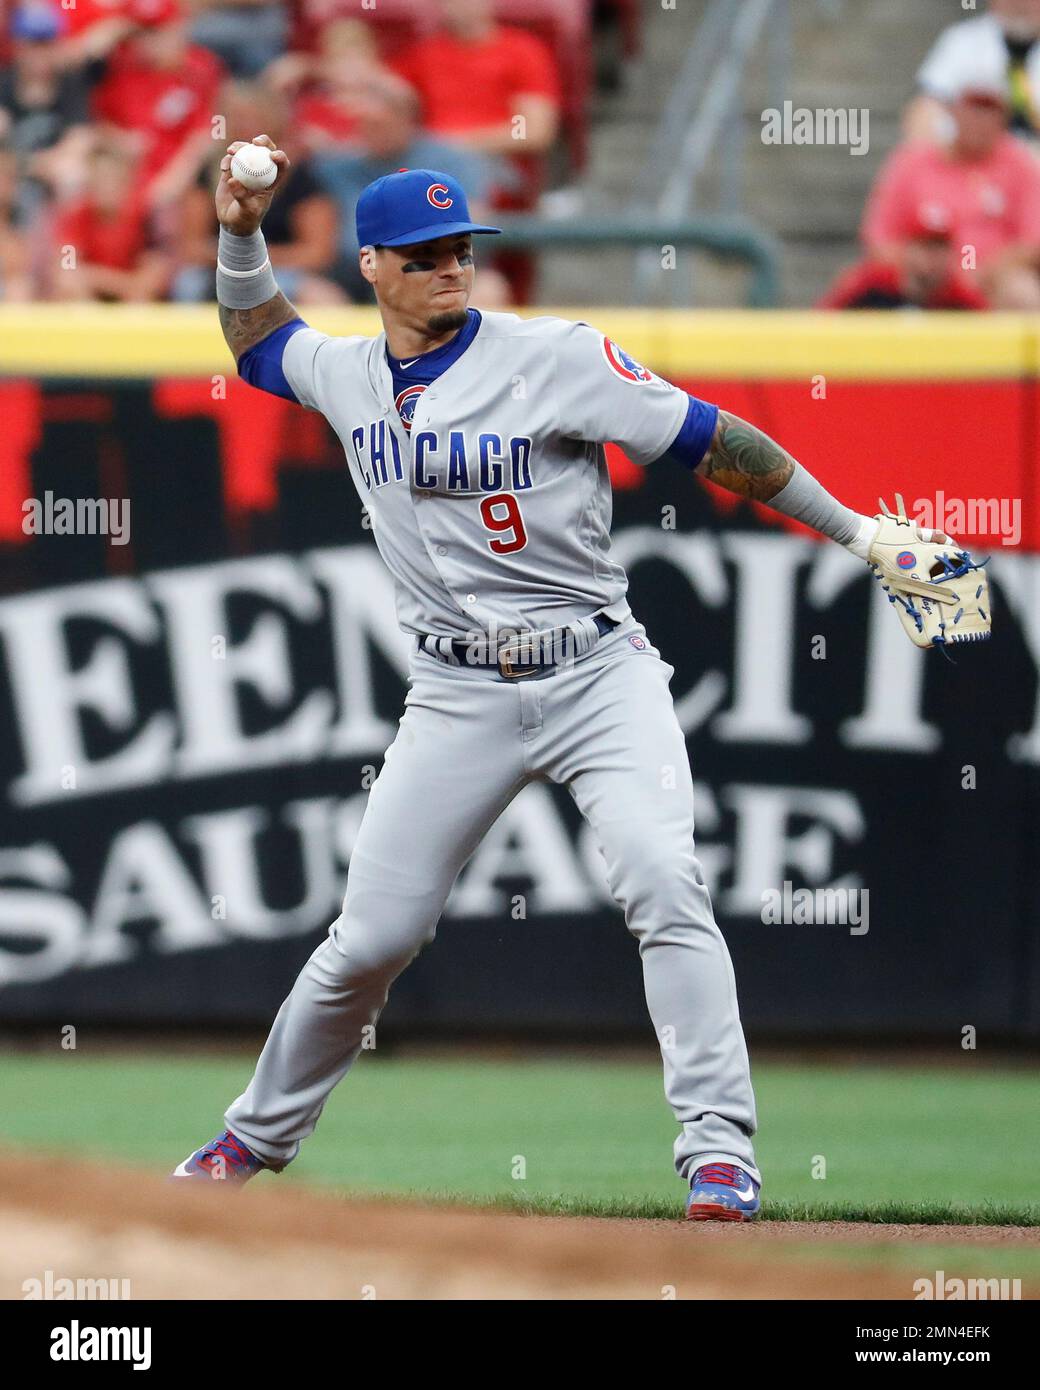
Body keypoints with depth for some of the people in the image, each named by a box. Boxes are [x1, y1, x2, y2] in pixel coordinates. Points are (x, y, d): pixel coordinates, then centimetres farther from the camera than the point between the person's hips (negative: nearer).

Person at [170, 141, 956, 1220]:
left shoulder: (556, 359, -9)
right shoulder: (346, 373, 6)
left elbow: (709, 441, -9)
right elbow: (258, 340, 29)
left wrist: (857, 533, -10)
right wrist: (241, 237, 13)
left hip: (598, 676, -3)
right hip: (457, 700, 3)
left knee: (662, 881, -24)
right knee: (370, 940, 2)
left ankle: (720, 1149, -22)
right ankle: (261, 1132, 25)